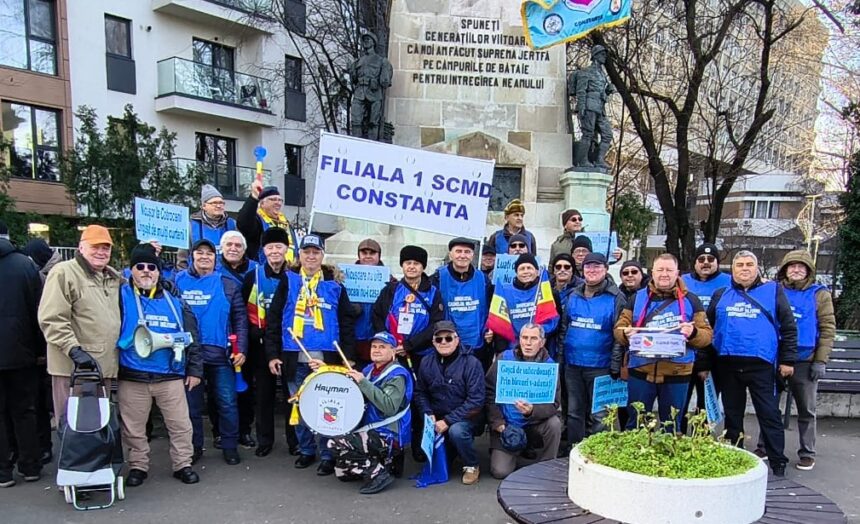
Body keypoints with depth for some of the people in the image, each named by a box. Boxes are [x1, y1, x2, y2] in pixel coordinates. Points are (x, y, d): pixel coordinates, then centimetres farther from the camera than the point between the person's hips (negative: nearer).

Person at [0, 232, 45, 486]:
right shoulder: (25, 264, -4)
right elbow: (38, 310, -2)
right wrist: (40, 348, 5)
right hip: (21, 351, 1)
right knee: (24, 411, 11)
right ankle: (30, 467, 17)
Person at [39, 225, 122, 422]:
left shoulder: (114, 277, 15)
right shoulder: (63, 273, -8)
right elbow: (51, 320, -15)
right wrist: (74, 350, -22)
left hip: (104, 366, 7)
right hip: (73, 367, -7)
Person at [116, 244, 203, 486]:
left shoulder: (174, 301, 6)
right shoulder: (122, 296, 0)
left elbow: (191, 337, 9)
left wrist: (195, 368, 6)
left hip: (171, 375, 1)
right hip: (132, 376, -1)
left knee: (180, 424, 6)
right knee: (134, 427, 12)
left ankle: (182, 464, 20)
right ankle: (138, 466, 29)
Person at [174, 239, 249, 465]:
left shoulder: (228, 285, 5)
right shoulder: (179, 281, 6)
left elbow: (240, 318, 3)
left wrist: (241, 348, -5)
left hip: (220, 354, -1)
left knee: (227, 402, 1)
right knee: (192, 403, 10)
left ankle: (229, 446, 15)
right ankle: (194, 446, 25)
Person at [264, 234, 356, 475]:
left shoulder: (335, 284, 5)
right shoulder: (288, 281, 5)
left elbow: (347, 321, 4)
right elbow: (274, 318, 4)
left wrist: (348, 356, -2)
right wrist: (272, 354, -1)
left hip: (326, 358, -1)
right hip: (294, 358, 1)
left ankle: (328, 455, 13)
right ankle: (306, 450, 27)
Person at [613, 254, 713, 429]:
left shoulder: (690, 300, 4)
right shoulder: (638, 298, 7)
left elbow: (707, 335, 2)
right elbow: (619, 328, 5)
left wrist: (693, 333, -21)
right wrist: (626, 334, -19)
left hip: (676, 375, 0)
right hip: (640, 373, 1)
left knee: (671, 427, 14)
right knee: (635, 425, 12)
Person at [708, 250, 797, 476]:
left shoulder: (773, 291, 4)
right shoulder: (721, 295, 12)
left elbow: (788, 327, 3)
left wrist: (787, 360, -3)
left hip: (762, 364, -3)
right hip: (727, 365, 3)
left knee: (769, 415, 0)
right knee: (732, 415, 12)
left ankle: (778, 464, 10)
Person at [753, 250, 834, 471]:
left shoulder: (819, 294, 2)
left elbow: (827, 328, -1)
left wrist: (821, 361, -8)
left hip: (805, 361, -1)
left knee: (806, 410, 9)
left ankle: (807, 453, 21)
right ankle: (763, 447, 22)